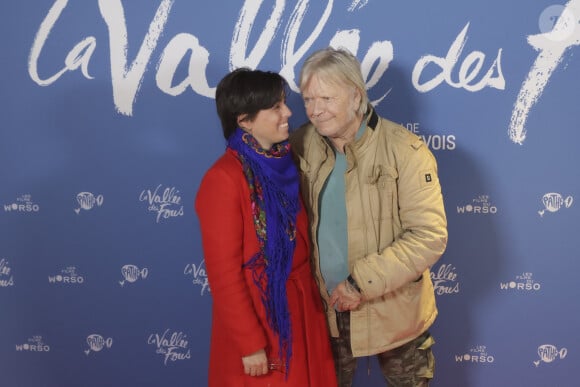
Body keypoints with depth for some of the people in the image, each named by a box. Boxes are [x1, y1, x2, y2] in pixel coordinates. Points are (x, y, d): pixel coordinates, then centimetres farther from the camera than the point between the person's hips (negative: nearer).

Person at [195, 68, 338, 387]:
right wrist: (250, 343, -16)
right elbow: (223, 272, -18)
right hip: (259, 316, -7)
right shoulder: (224, 179, -19)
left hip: (300, 308, 7)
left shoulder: (282, 162, 2)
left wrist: (310, 296, 8)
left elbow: (299, 239, 9)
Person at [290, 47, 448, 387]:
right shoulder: (301, 145, -6)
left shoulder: (405, 151, -20)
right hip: (324, 308, 4)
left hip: (393, 310, -3)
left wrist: (362, 282, -24)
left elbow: (430, 236, -22)